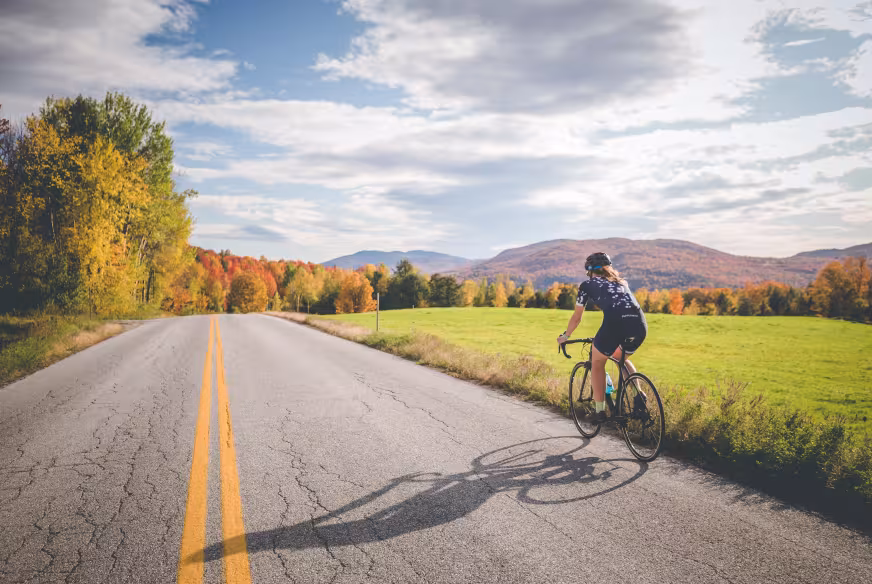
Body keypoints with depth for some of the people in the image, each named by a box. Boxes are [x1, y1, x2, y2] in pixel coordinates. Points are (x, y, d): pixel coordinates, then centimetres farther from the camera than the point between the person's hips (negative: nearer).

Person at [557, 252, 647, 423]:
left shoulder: (587, 285, 22)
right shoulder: (621, 282, 35)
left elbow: (576, 318, 29)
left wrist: (565, 336, 46)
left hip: (615, 323, -5)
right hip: (640, 325, 5)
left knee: (597, 362, 21)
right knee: (620, 357, 33)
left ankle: (599, 411, 19)